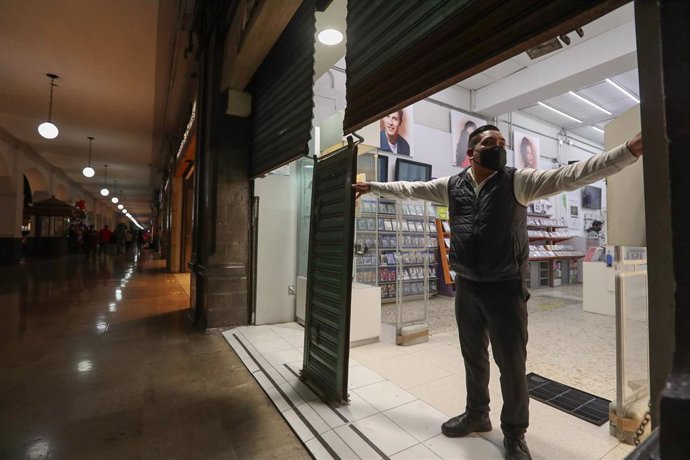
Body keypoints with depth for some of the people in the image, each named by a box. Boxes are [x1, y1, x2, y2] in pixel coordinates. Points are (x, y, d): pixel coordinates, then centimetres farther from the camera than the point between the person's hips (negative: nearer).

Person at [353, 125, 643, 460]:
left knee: (511, 363, 8)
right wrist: (373, 186, 16)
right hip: (466, 287, 3)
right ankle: (477, 414, 43)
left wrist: (629, 151, -23)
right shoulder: (451, 185, 4)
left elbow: (569, 176, -13)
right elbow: (408, 189, 12)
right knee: (473, 357, 20)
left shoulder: (518, 181, -4)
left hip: (505, 288, -3)